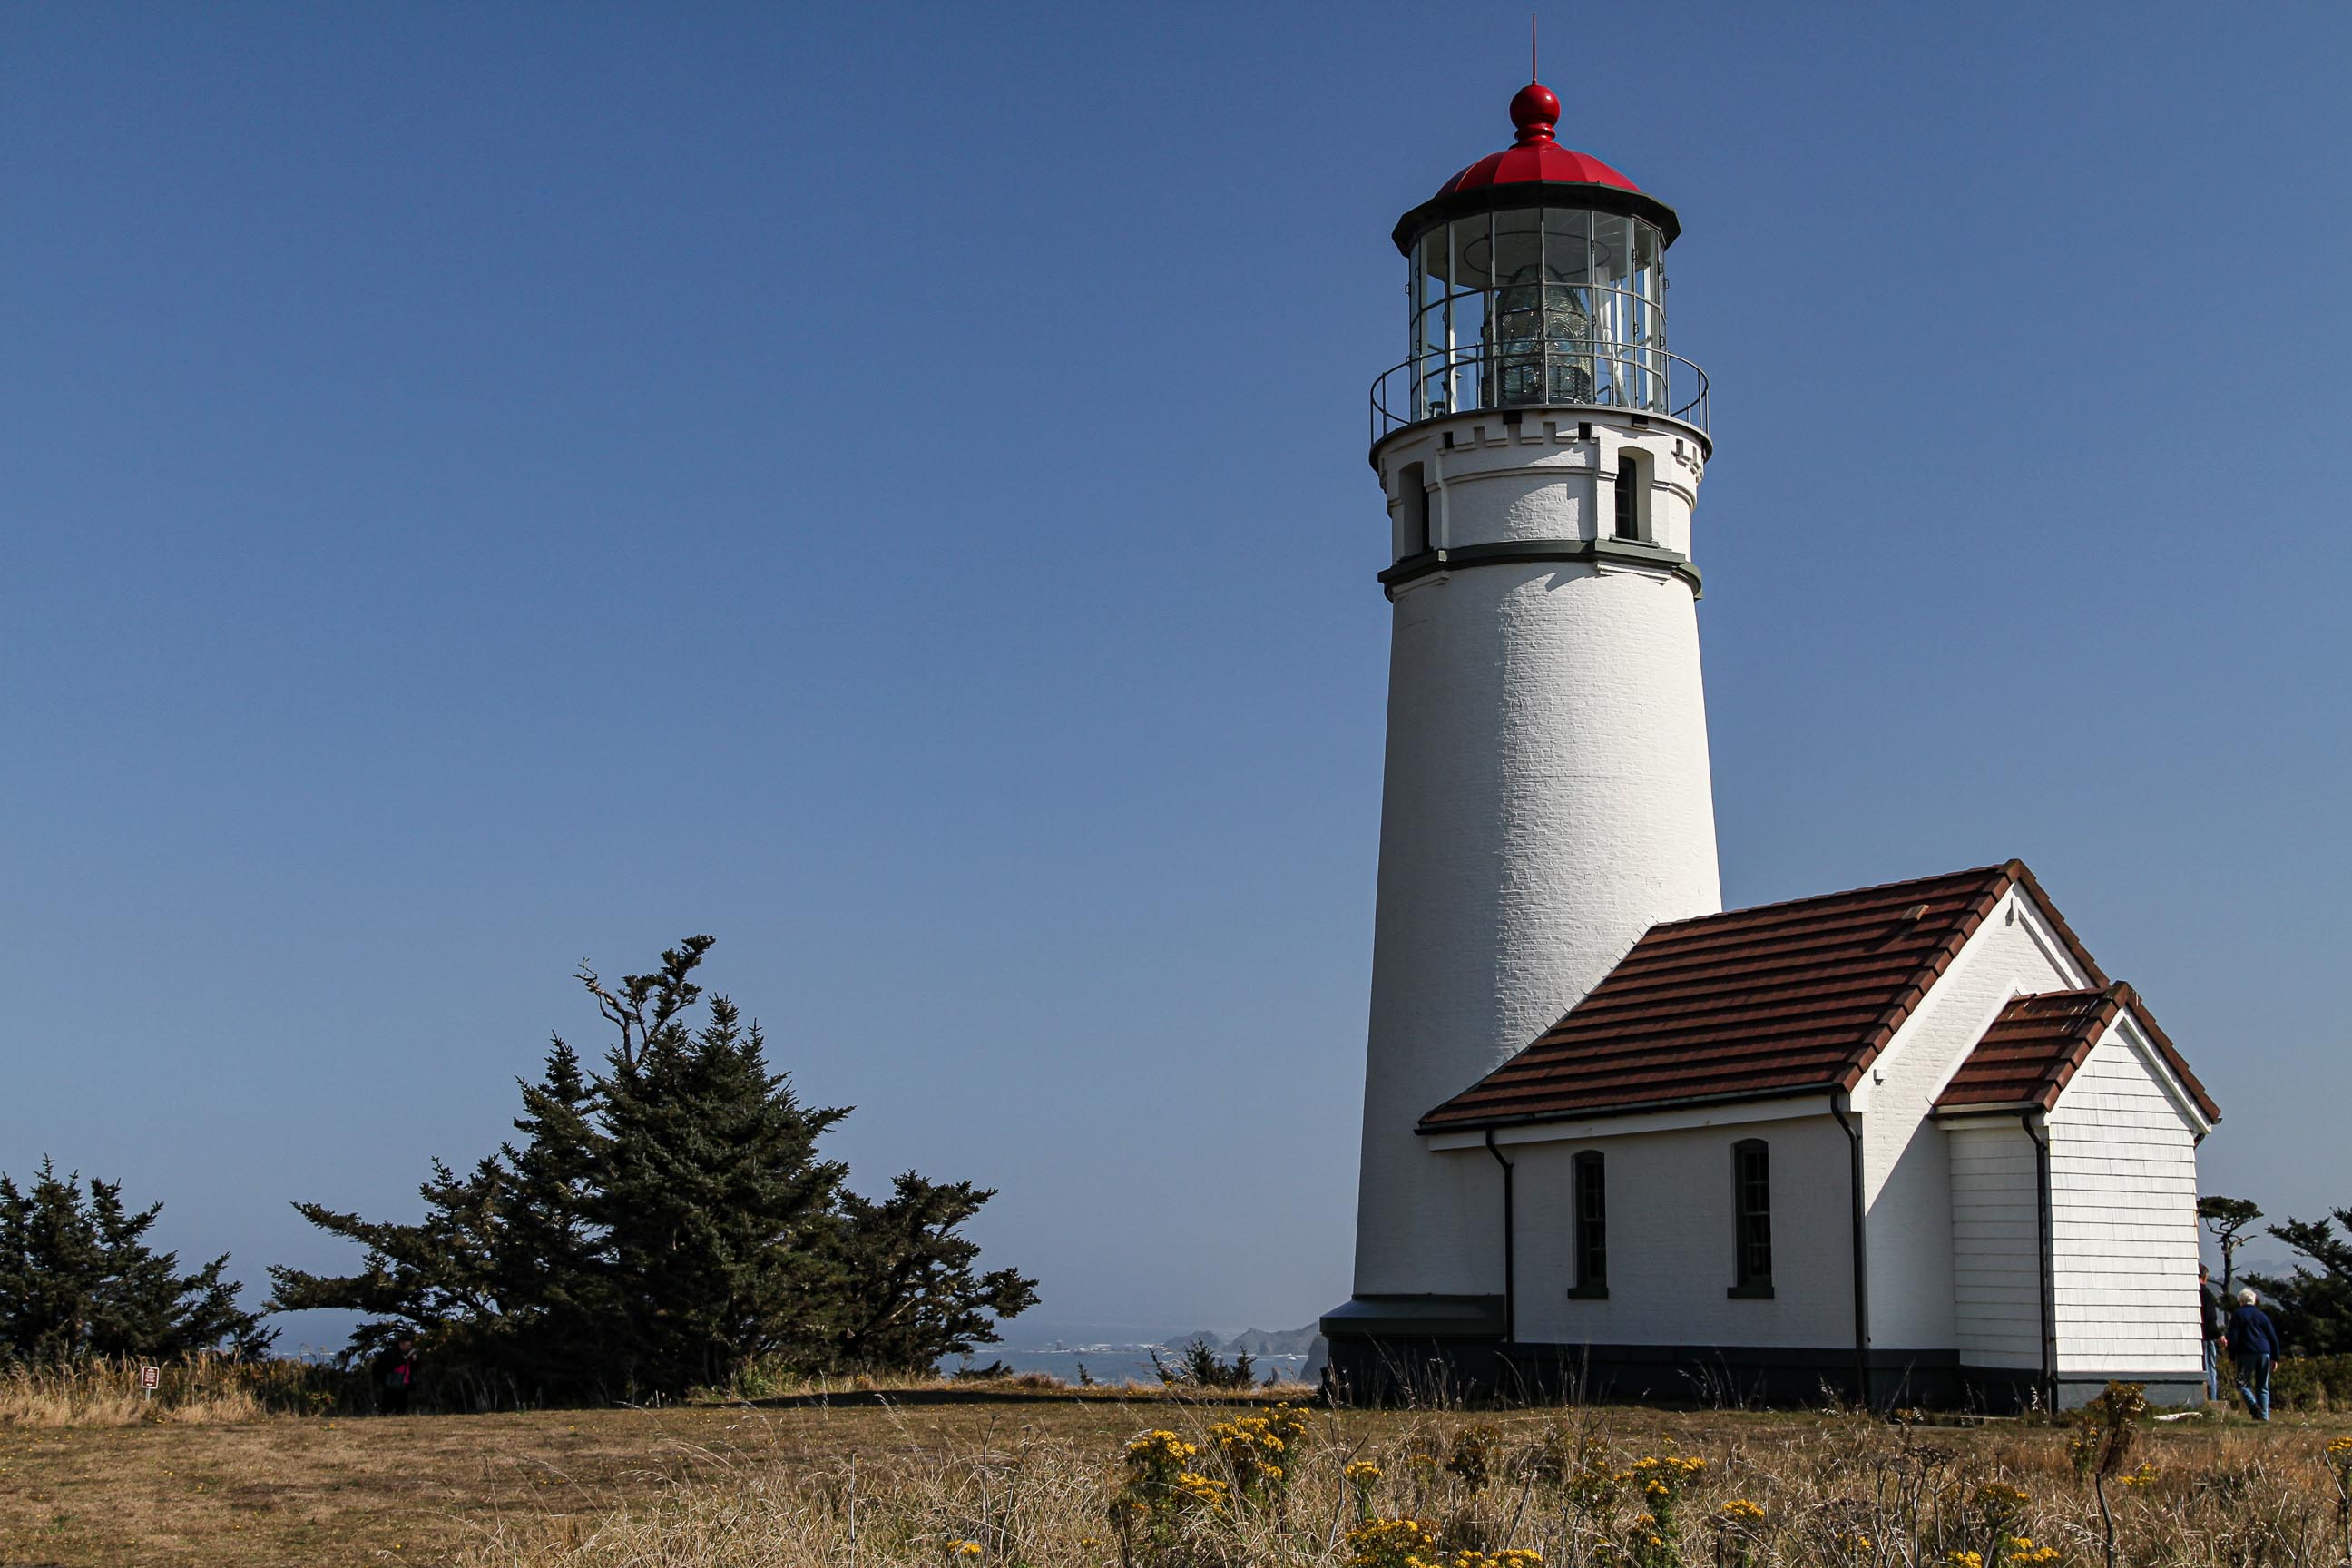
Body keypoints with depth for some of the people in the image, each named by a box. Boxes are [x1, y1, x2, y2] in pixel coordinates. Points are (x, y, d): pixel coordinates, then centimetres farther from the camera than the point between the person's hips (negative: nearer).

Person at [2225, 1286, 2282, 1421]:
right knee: (2263, 1386, 8)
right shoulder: (2262, 1315, 16)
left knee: (2243, 1384, 1)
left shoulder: (2237, 1315, 4)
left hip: (2246, 1353, -4)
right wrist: (2275, 1357, 16)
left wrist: (2232, 1357, 1)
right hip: (2264, 1353, 4)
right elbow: (2273, 1337, 13)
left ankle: (2254, 1406, -24)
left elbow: (2233, 1338, -3)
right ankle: (2264, 1415, 1)